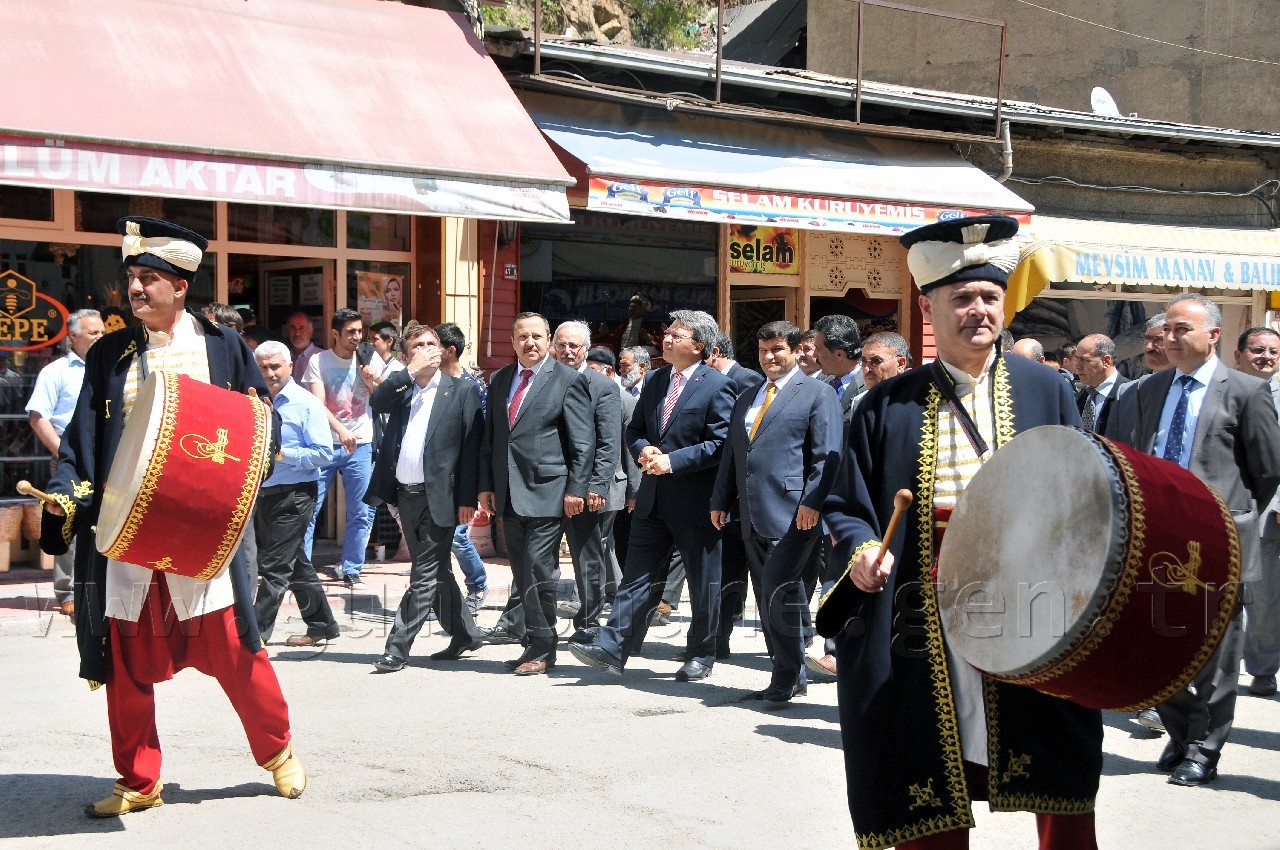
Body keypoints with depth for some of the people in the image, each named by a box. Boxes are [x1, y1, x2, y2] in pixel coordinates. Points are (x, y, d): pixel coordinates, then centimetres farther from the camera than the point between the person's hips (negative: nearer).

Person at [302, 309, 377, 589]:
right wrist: (341, 431, -25)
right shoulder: (319, 361, -1)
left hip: (360, 445, 2)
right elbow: (318, 404, -10)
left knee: (361, 514, 2)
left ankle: (352, 572, 11)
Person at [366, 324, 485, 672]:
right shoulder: (401, 388, 12)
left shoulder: (462, 392, -2)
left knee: (425, 575, -5)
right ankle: (464, 634, 28)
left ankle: (397, 647, -2)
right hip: (406, 496, 6)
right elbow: (376, 402, -10)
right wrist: (411, 371, -14)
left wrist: (467, 499, -11)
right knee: (436, 572, 15)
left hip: (439, 497, -5)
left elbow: (472, 447, -6)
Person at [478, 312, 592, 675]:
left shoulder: (568, 380, -3)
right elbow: (489, 437, 17)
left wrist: (575, 489, -11)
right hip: (509, 492, 6)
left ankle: (541, 649, 1)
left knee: (539, 570, -7)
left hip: (546, 491, -6)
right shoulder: (500, 380, 14)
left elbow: (582, 442, -5)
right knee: (522, 572, 9)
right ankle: (528, 636, 16)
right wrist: (486, 485, 11)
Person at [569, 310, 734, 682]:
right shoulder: (656, 381, 12)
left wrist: (673, 461, -21)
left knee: (703, 585, 7)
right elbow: (635, 430, 18)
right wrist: (644, 449, -5)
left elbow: (721, 443, -16)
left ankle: (701, 656, 20)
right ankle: (612, 649, 0)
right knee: (638, 578, 3)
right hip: (653, 498, 6)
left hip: (695, 500, -6)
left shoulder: (717, 386, -10)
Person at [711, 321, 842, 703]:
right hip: (752, 515, 7)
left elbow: (826, 456, -7)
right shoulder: (746, 399, 22)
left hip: (792, 514, -7)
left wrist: (812, 502, -17)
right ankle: (787, 678, 15)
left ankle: (787, 678, -5)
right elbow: (731, 454, 23)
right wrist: (720, 501, 15)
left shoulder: (817, 394, 1)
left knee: (779, 589, -14)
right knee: (767, 599, 8)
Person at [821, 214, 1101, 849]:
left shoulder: (1045, 391, 8)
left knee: (1061, 796, 3)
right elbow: (845, 507, 11)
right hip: (922, 634, 0)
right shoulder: (888, 406, 7)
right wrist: (860, 549, -10)